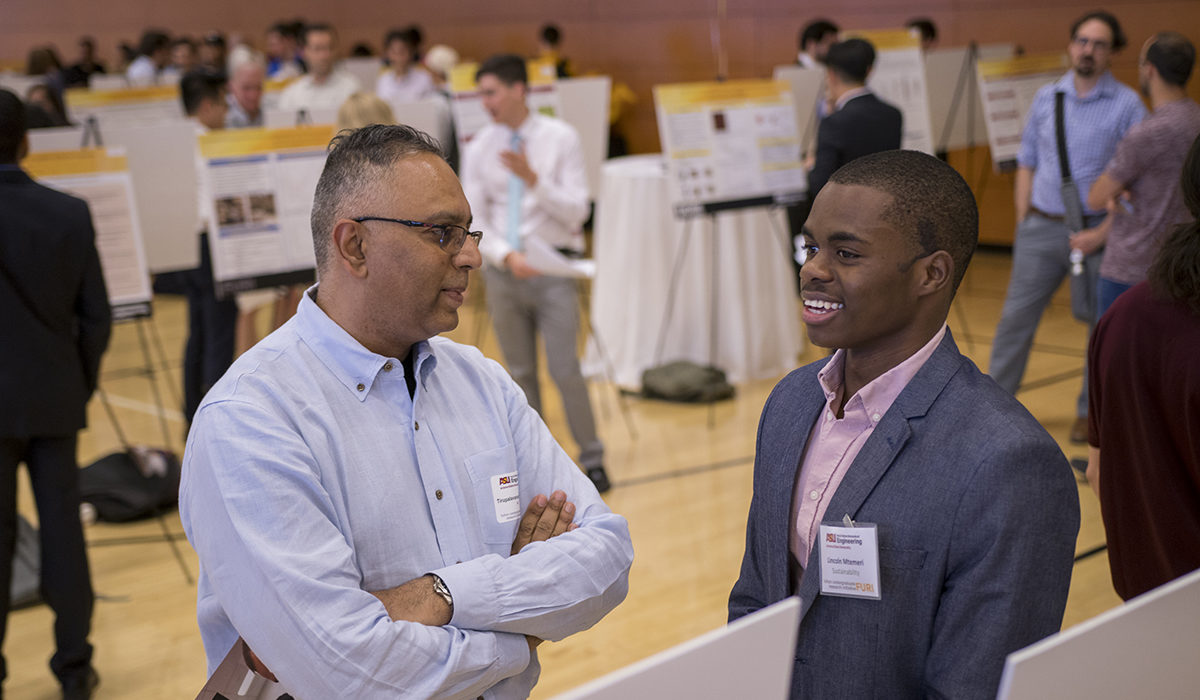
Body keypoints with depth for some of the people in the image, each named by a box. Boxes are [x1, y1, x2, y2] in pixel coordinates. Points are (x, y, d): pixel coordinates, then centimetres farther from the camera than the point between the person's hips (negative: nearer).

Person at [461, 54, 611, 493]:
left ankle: (592, 458, 9)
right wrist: (506, 256, -16)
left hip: (554, 268, -2)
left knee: (565, 370, -7)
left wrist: (534, 179, -20)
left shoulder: (560, 138, -3)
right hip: (503, 270, 3)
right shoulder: (479, 149, 2)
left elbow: (576, 211, -7)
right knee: (520, 373, 9)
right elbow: (473, 221, 0)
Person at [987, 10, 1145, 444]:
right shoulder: (1046, 98, 7)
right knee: (1016, 316, 3)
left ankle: (1090, 412, 19)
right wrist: (1023, 221, 6)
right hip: (1043, 227, 3)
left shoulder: (1127, 105, -4)